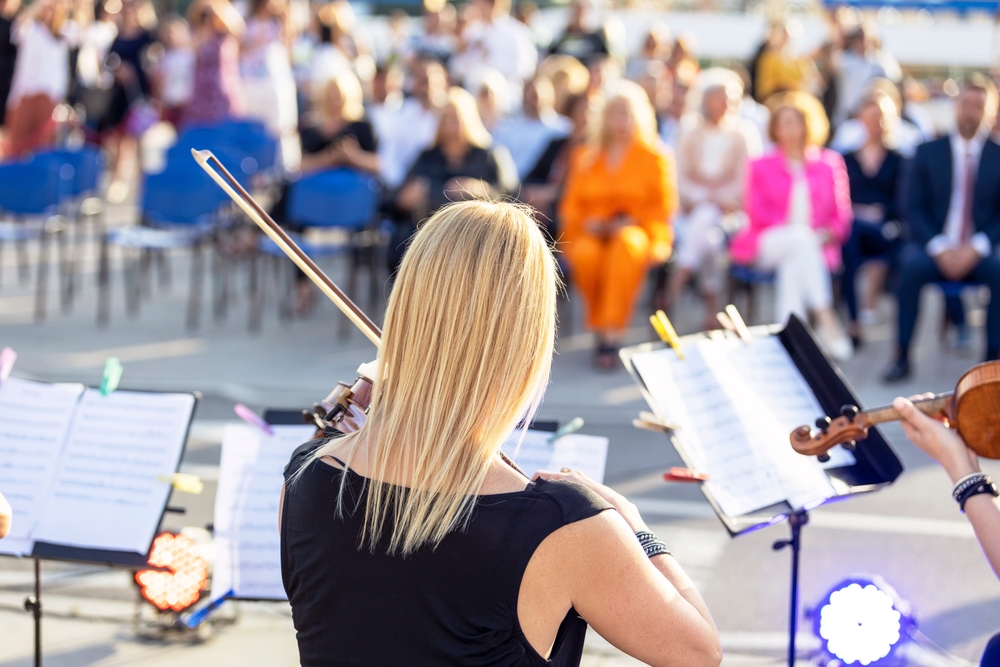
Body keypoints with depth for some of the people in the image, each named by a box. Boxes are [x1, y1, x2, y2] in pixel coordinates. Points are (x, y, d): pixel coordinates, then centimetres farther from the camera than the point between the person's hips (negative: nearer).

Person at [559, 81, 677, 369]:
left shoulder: (655, 157, 10)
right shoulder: (585, 157, 19)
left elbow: (663, 207, 6)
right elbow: (571, 204, 17)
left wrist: (631, 221, -11)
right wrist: (587, 223, -5)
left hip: (640, 230, -2)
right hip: (592, 232, 2)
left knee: (627, 246, -40)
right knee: (585, 254, -36)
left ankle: (611, 333, -42)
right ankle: (601, 324, -21)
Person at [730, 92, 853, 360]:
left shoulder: (830, 163, 19)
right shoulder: (761, 166, 18)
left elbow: (841, 214, 13)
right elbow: (756, 212, 4)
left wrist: (829, 232, -10)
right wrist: (793, 227, -12)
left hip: (815, 247, 1)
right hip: (766, 244, -1)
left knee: (793, 262, -36)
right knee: (800, 238, -36)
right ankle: (826, 319, -47)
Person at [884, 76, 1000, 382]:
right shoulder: (928, 152, 8)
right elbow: (914, 208, 2)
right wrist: (939, 248, -13)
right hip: (933, 248, 0)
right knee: (912, 265, -33)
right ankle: (902, 357, -26)